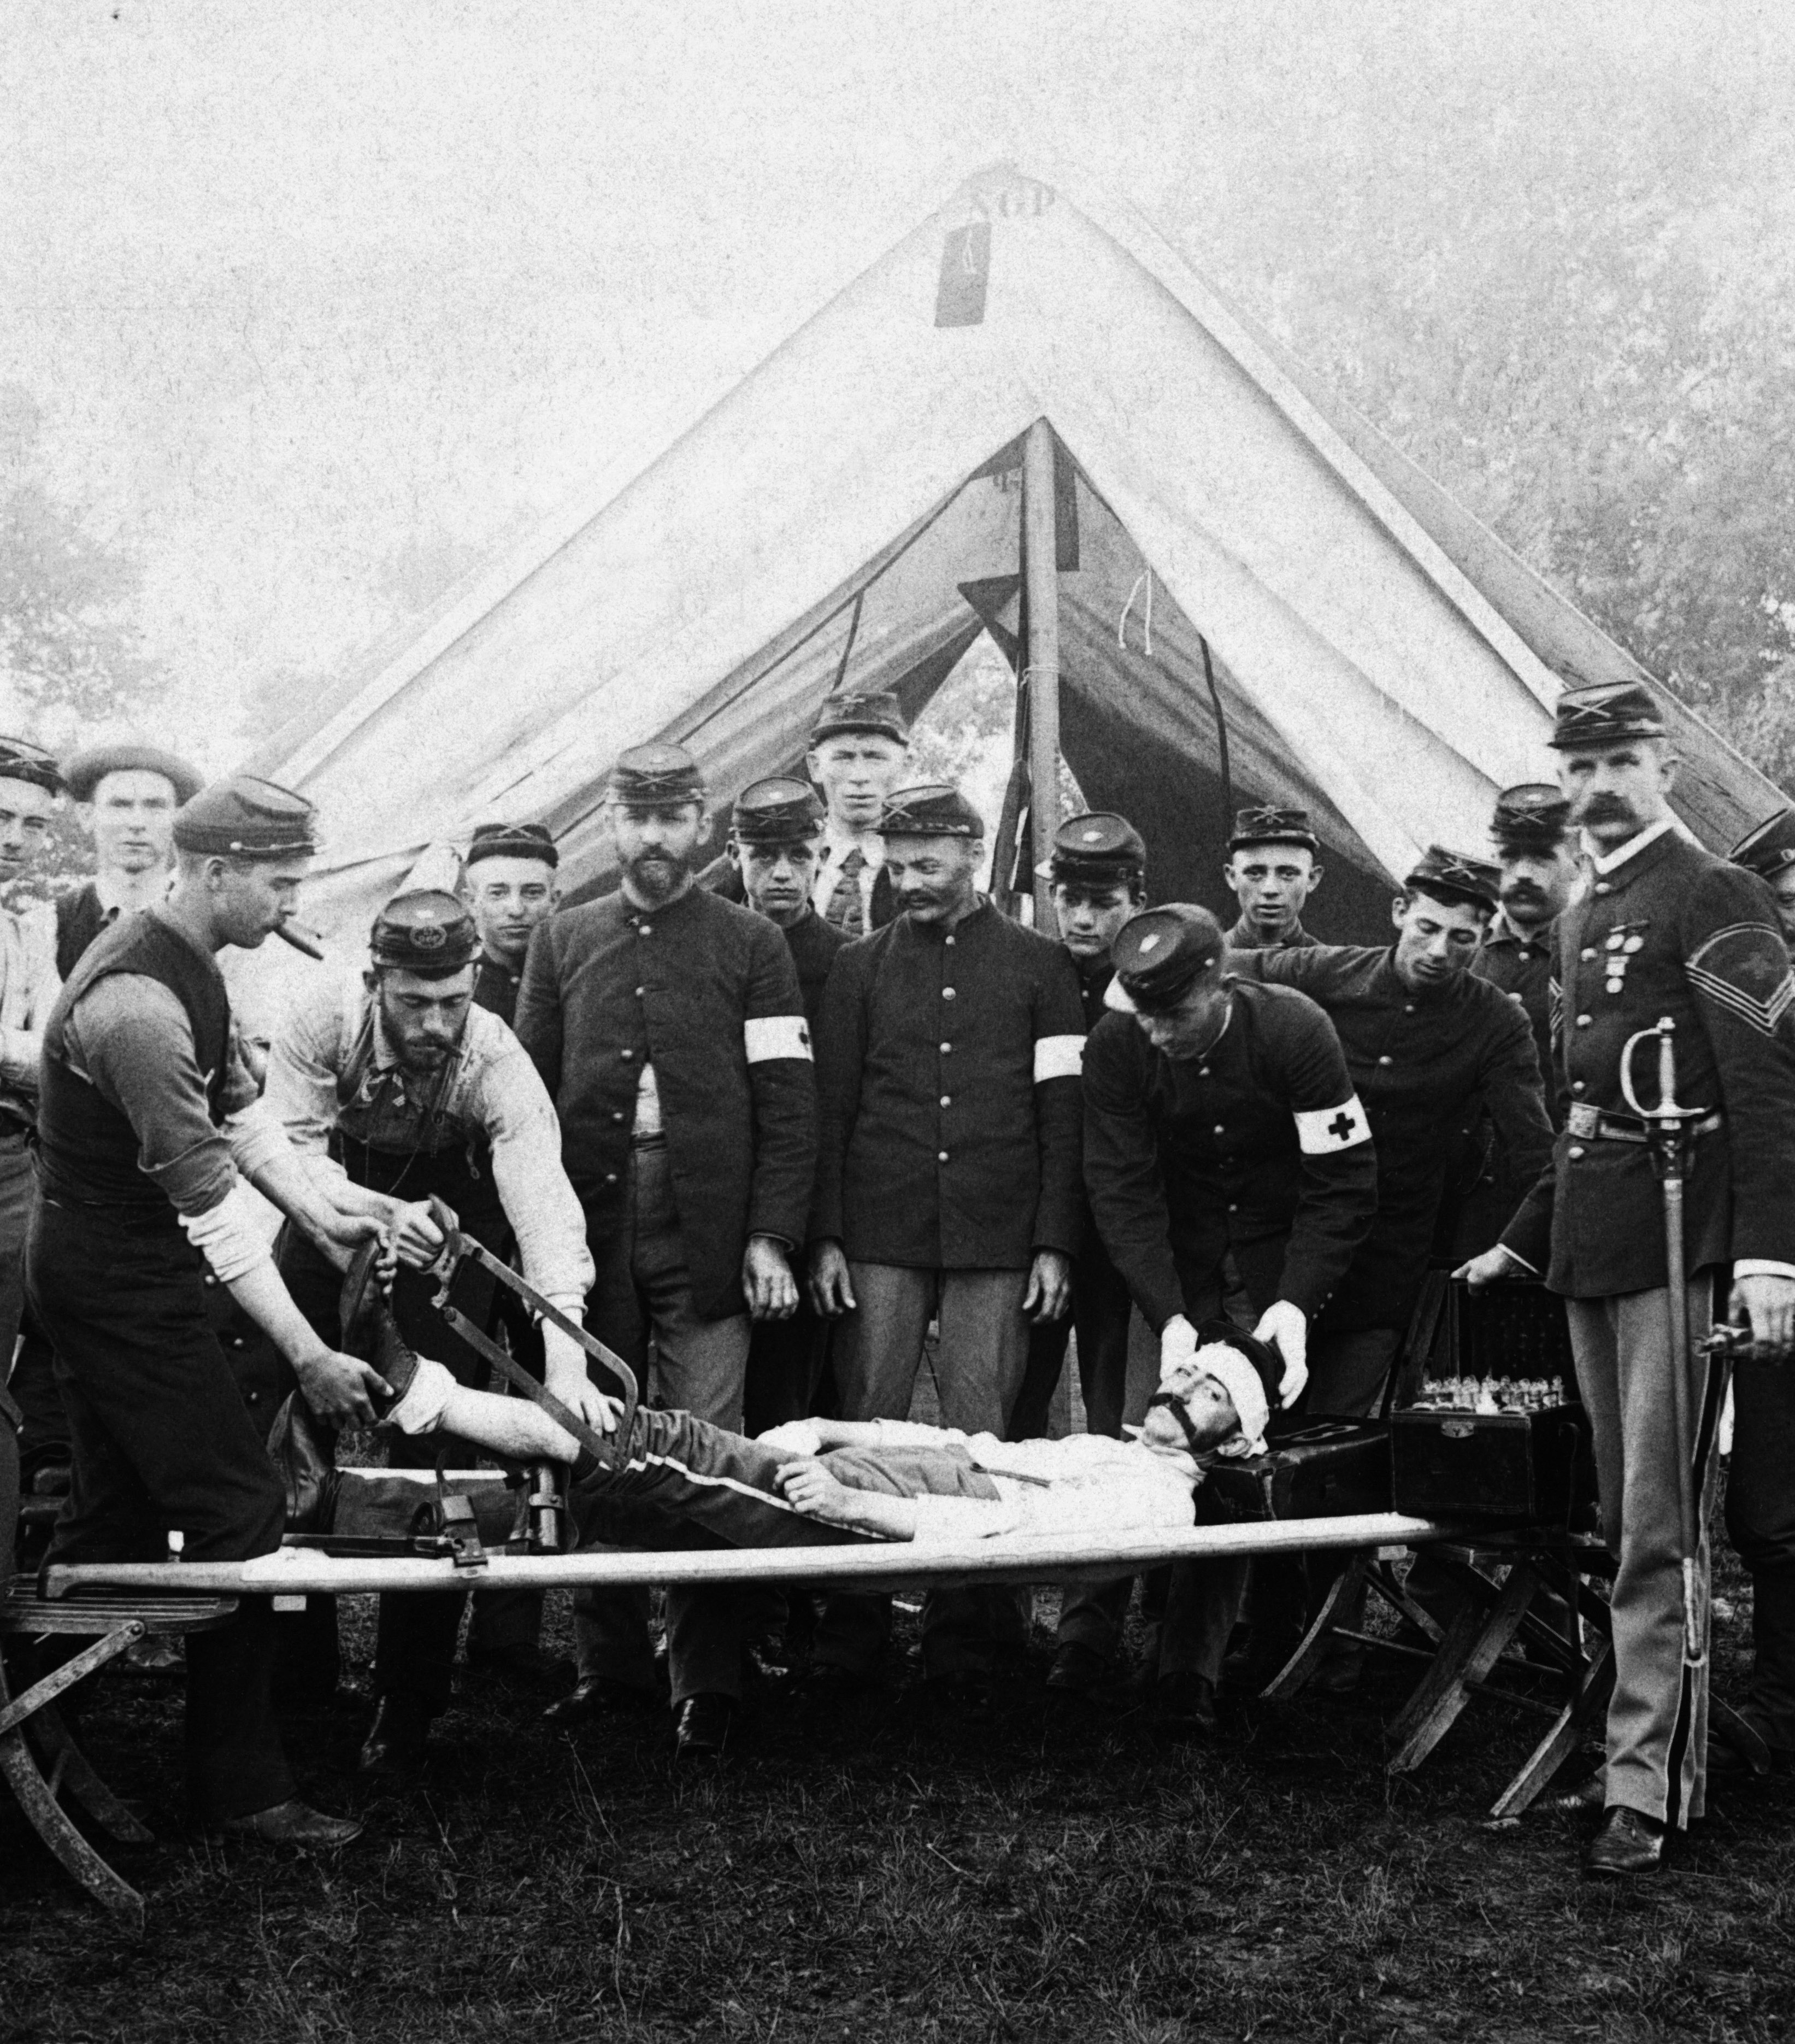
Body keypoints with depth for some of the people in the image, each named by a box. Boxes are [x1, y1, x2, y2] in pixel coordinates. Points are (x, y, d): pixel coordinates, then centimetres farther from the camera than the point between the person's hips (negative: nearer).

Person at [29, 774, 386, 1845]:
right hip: (120, 1277, -10)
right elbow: (211, 1202, -28)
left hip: (105, 1263, 10)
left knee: (119, 1510, 17)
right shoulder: (139, 1004, -27)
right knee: (240, 1507, -5)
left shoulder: (189, 961, 5)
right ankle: (240, 1783, 6)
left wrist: (323, 1212, 0)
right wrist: (308, 1356, -26)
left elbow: (239, 1108, 11)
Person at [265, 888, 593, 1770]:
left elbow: (542, 1200, -40)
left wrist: (565, 1354, -53)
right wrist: (380, 1211, -42)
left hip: (448, 1240, -2)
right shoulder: (325, 1018, -24)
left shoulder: (497, 1063, -29)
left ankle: (408, 1697, 9)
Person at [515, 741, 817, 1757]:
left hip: (707, 1238, -2)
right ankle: (611, 1661, 18)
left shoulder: (752, 943, 6)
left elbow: (788, 1102, 2)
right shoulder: (564, 940, 13)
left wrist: (771, 1237, -7)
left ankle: (708, 1679, 8)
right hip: (587, 1234, 3)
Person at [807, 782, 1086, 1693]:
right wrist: (825, 1236, 1)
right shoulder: (860, 967, 11)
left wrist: (1054, 1242, -2)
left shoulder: (1038, 964, 7)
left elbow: (1062, 1112, 5)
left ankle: (967, 1625, 9)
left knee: (982, 1438, 0)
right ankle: (853, 1626, 10)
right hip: (880, 1240, 1)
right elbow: (832, 1107, 9)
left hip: (995, 1244, -1)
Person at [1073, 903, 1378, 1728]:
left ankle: (1190, 1666, -3)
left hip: (1280, 1248, -1)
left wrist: (1297, 1303, -29)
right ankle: (1089, 1625, 0)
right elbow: (1122, 1191, -17)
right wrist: (1168, 1317, -27)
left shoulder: (1294, 1031, -23)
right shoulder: (1118, 1045, -17)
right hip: (1176, 1254, 2)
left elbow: (1344, 1183, -19)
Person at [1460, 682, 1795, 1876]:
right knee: (1626, 1519, 13)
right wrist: (1522, 1241, 23)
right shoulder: (1584, 918, 19)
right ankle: (1676, 1734, 25)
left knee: (1657, 1523, -7)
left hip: (1678, 1240, -8)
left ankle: (1648, 1785, -1)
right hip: (1591, 1244, 8)